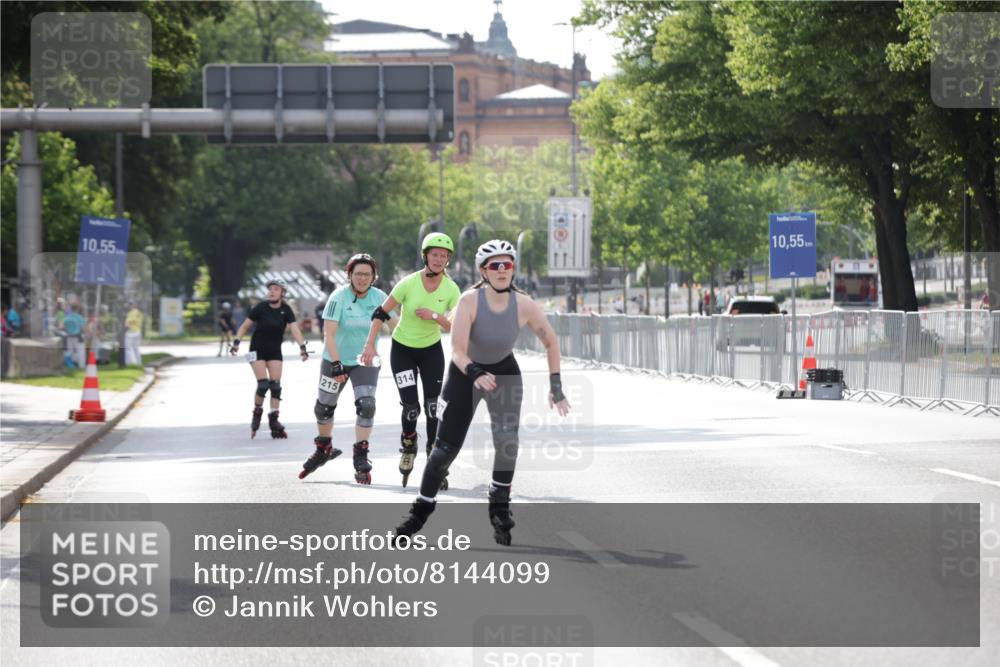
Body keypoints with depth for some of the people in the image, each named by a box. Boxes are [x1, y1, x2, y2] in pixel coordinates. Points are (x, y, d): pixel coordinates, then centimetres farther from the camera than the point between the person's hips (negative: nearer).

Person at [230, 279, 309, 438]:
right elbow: (245, 326, -4)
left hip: (275, 351, 3)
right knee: (263, 384, -13)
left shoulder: (286, 310, -6)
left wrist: (302, 346, -30)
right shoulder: (261, 308, -12)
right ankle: (257, 414, 9)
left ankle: (273, 420, 1)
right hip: (257, 350, -3)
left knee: (275, 385, -5)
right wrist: (236, 342, -16)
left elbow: (294, 329, -16)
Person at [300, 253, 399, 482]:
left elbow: (395, 326, -1)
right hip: (336, 360, -1)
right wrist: (336, 364, -28)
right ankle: (323, 450, 36)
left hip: (366, 361, 1)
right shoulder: (339, 297, -15)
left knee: (366, 405, -17)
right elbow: (329, 333, -19)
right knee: (324, 406, 10)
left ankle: (361, 458, -7)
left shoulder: (379, 297, -7)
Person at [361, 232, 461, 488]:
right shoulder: (409, 284, -19)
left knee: (434, 406, -8)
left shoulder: (451, 290, -12)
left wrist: (434, 316, -29)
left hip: (431, 350, 2)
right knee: (411, 407, -9)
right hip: (403, 350, -2)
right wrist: (370, 345, -17)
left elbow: (456, 328, -12)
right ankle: (408, 447, 21)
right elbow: (381, 313, -12)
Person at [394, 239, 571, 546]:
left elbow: (551, 342, -6)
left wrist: (555, 386, -10)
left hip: (505, 372, 2)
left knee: (507, 441, -17)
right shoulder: (470, 301, -28)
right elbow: (457, 351, -34)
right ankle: (421, 510, 16)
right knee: (446, 447, -2)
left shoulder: (524, 305, -20)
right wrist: (476, 375, -52)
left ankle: (500, 507, 2)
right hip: (465, 372, -2)